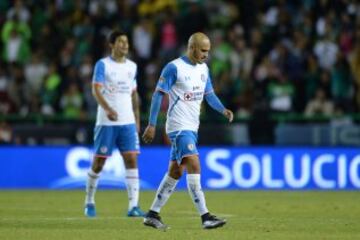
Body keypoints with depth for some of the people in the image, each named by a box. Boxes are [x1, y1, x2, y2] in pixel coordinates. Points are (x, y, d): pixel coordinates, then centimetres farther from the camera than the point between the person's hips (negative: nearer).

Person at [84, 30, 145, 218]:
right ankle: (89, 202, 19)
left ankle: (133, 206, -11)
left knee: (131, 159, -8)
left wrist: (137, 119, 16)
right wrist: (108, 109, -29)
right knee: (99, 162, 2)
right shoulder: (103, 64, -4)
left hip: (128, 122, 4)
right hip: (106, 122, -4)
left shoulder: (132, 66, 13)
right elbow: (96, 89, -14)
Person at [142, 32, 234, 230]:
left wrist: (223, 110, -2)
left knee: (175, 172, 10)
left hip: (192, 128, 8)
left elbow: (209, 94, 17)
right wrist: (151, 125, -14)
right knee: (194, 165, -18)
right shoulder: (174, 68, -12)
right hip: (178, 126, -8)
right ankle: (205, 217, -22)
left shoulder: (203, 68, 11)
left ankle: (152, 215, 18)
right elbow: (158, 94, -11)